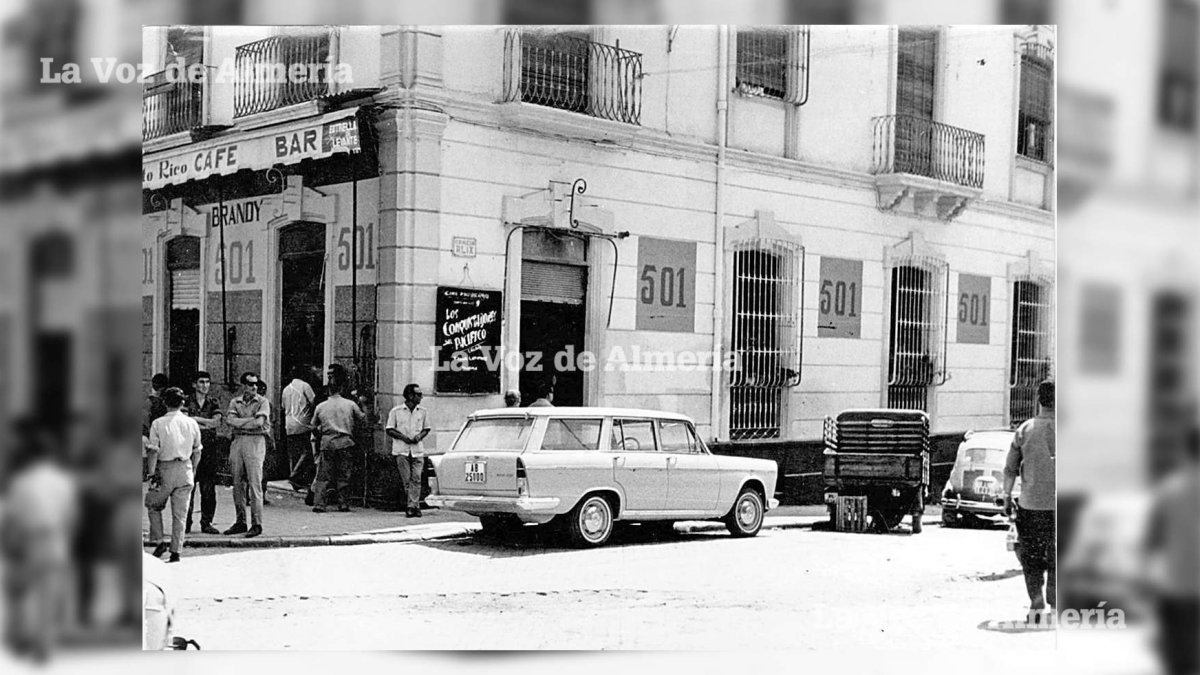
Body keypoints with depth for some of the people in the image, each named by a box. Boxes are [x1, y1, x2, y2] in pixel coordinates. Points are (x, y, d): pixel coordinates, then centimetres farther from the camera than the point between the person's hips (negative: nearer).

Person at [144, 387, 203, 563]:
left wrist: (152, 473, -7)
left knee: (154, 506, 18)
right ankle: (176, 551, 5)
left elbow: (153, 451, -10)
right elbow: (197, 452, 8)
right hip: (185, 469, 2)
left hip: (164, 469, -2)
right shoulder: (192, 423, 3)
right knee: (180, 513, 6)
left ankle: (159, 542, 8)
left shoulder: (158, 423, -5)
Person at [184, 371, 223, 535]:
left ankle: (206, 523, 8)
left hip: (209, 449, 2)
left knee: (208, 488, 2)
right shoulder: (187, 401, 5)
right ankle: (186, 523, 0)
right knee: (188, 487, -5)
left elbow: (217, 422, -2)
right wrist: (207, 423, -9)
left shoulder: (214, 403, 12)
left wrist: (196, 419, -8)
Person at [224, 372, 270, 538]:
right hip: (238, 442, 4)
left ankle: (257, 524, -4)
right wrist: (251, 420, -10)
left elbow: (259, 423, -13)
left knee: (254, 484, -7)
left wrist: (240, 423, -4)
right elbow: (230, 420, -4)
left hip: (255, 442, -4)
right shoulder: (235, 402, 12)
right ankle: (240, 522, 15)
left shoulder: (262, 402, 1)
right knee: (238, 485, 7)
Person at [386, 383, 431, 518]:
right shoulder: (396, 411, 1)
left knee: (416, 479, -8)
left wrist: (419, 436, -5)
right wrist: (403, 437, -12)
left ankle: (412, 506, -8)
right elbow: (389, 430, 3)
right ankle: (415, 505, 7)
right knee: (406, 480, -2)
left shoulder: (423, 412, 8)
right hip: (401, 450, -2)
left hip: (418, 450, 2)